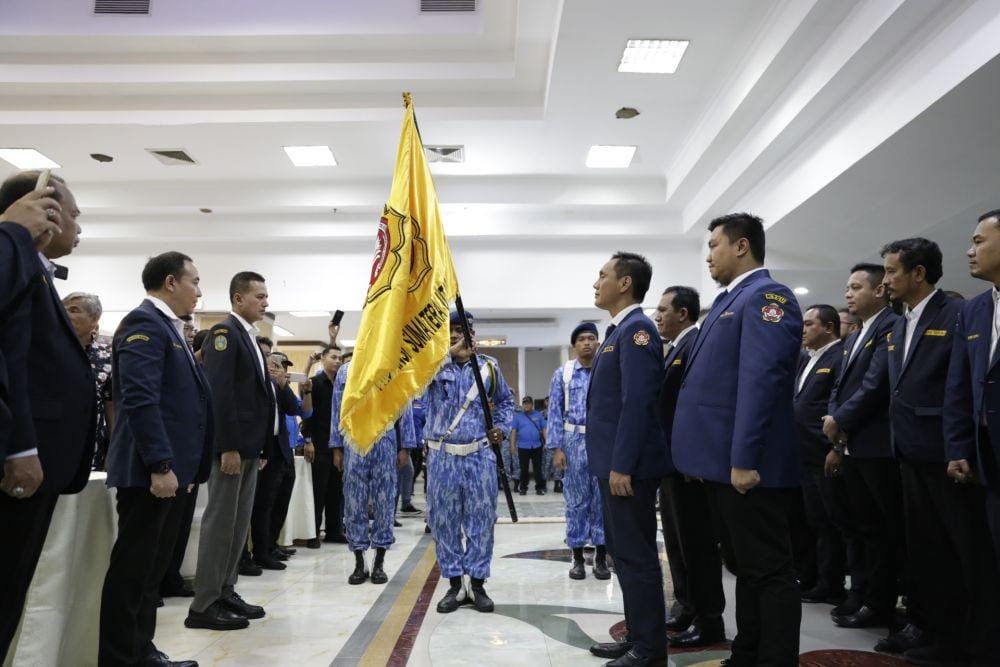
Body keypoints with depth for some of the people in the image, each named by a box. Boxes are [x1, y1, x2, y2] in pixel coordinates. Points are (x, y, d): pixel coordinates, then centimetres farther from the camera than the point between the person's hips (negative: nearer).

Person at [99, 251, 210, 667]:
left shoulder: (168, 328, 19)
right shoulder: (144, 322, -11)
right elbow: (140, 399, -22)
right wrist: (160, 465, -24)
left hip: (170, 468, 10)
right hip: (152, 470, -10)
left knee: (152, 568, 15)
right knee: (132, 569, -1)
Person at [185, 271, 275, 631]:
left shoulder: (249, 337, 18)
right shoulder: (224, 332, -10)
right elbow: (219, 393, -19)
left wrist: (259, 447, 16)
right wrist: (228, 447, -23)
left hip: (249, 446, 9)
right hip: (231, 446, -9)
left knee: (239, 523, 13)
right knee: (220, 522, -3)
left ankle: (225, 592, 22)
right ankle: (204, 605, 5)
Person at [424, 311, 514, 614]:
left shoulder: (489, 366, 8)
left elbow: (505, 400, 20)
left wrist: (501, 426, 1)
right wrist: (449, 351, -32)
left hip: (480, 456, 1)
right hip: (442, 457, 0)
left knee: (481, 520, 4)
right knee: (444, 522, 6)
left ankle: (477, 584, 17)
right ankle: (454, 585, 19)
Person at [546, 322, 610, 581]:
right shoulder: (563, 374, 4)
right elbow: (555, 413, 2)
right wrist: (556, 448, -5)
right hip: (575, 442, 0)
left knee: (603, 499, 6)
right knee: (577, 500, 6)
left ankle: (601, 556, 17)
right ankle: (577, 557, 16)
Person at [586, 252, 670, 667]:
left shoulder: (636, 329, -14)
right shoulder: (620, 331, 16)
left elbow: (637, 402, -22)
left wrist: (622, 465, -22)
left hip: (628, 466, -10)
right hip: (614, 463, 10)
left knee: (637, 556, 0)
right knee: (623, 553, 17)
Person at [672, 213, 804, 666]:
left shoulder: (766, 295, -11)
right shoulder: (729, 300, 18)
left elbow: (760, 381, -21)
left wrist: (744, 459, -25)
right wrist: (704, 453, 21)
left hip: (747, 465, -10)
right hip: (722, 462, 10)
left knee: (769, 572, 1)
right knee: (744, 568, 18)